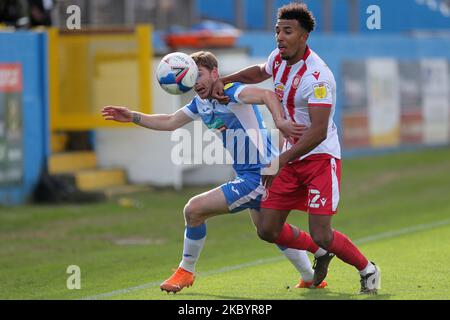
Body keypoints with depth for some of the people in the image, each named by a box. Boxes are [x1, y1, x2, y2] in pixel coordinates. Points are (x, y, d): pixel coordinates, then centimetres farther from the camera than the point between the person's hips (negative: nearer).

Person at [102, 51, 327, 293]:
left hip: (258, 176, -10)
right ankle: (311, 278, 39)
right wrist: (133, 117, 10)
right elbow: (169, 122, 20)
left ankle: (186, 271, 6)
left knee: (194, 209, -11)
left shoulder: (231, 92, -19)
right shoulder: (200, 104, 8)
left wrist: (279, 122, -53)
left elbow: (267, 95, -36)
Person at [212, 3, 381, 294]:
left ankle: (368, 270, 12)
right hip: (291, 158, 8)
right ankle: (320, 253, 30)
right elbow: (259, 73, 29)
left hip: (320, 158, -8)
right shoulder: (278, 58, 3)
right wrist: (223, 81, 16)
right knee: (268, 230, 3)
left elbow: (318, 131, -29)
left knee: (321, 236, -15)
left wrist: (281, 160, -34)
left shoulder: (317, 76, -23)